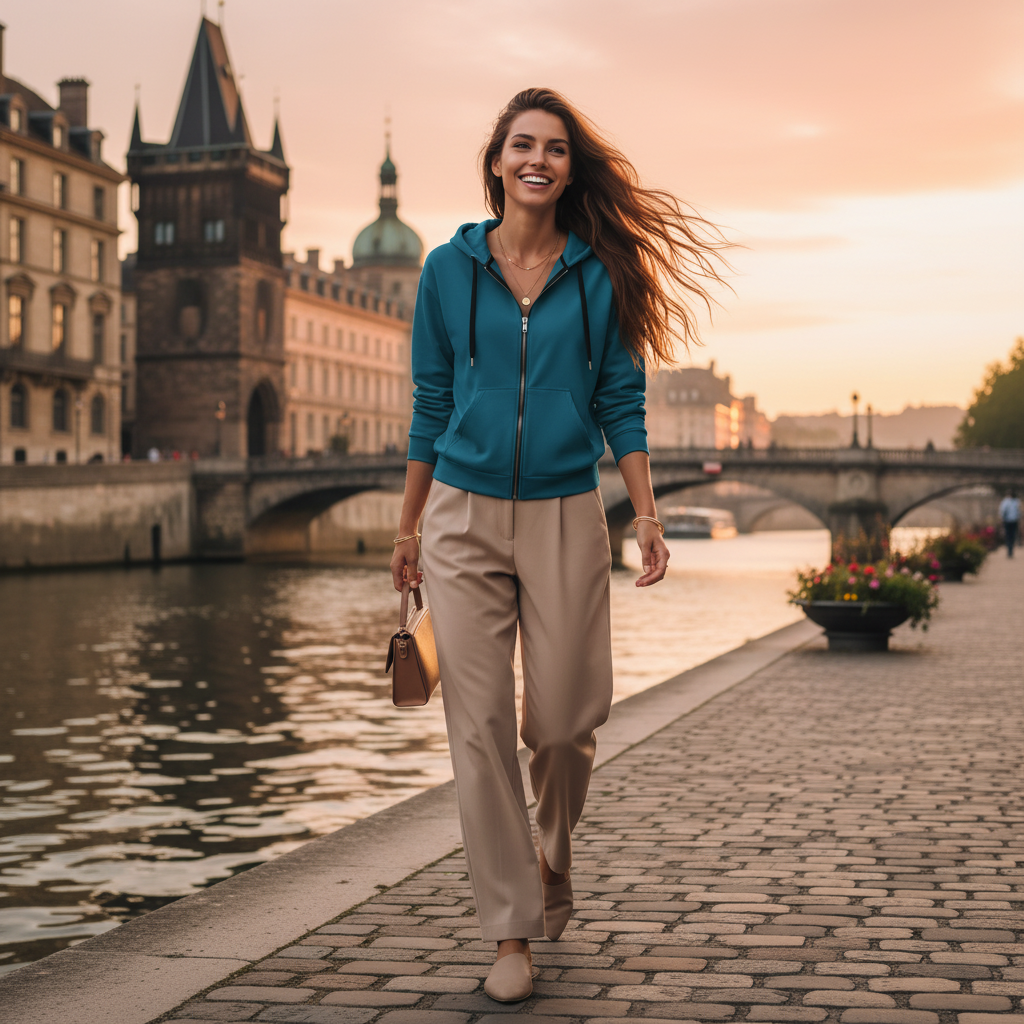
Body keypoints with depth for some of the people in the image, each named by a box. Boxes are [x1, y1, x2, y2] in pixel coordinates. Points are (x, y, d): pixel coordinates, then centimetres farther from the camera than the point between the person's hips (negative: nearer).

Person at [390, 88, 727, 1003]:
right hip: (464, 516, 0)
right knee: (479, 728, -2)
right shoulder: (449, 269, 4)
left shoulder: (600, 275, 3)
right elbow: (430, 406, 9)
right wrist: (408, 529, 9)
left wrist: (648, 515, -5)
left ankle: (552, 859, 35)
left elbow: (621, 404, 4)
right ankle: (511, 932, 7)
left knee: (563, 721, 3)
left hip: (564, 517, 0)